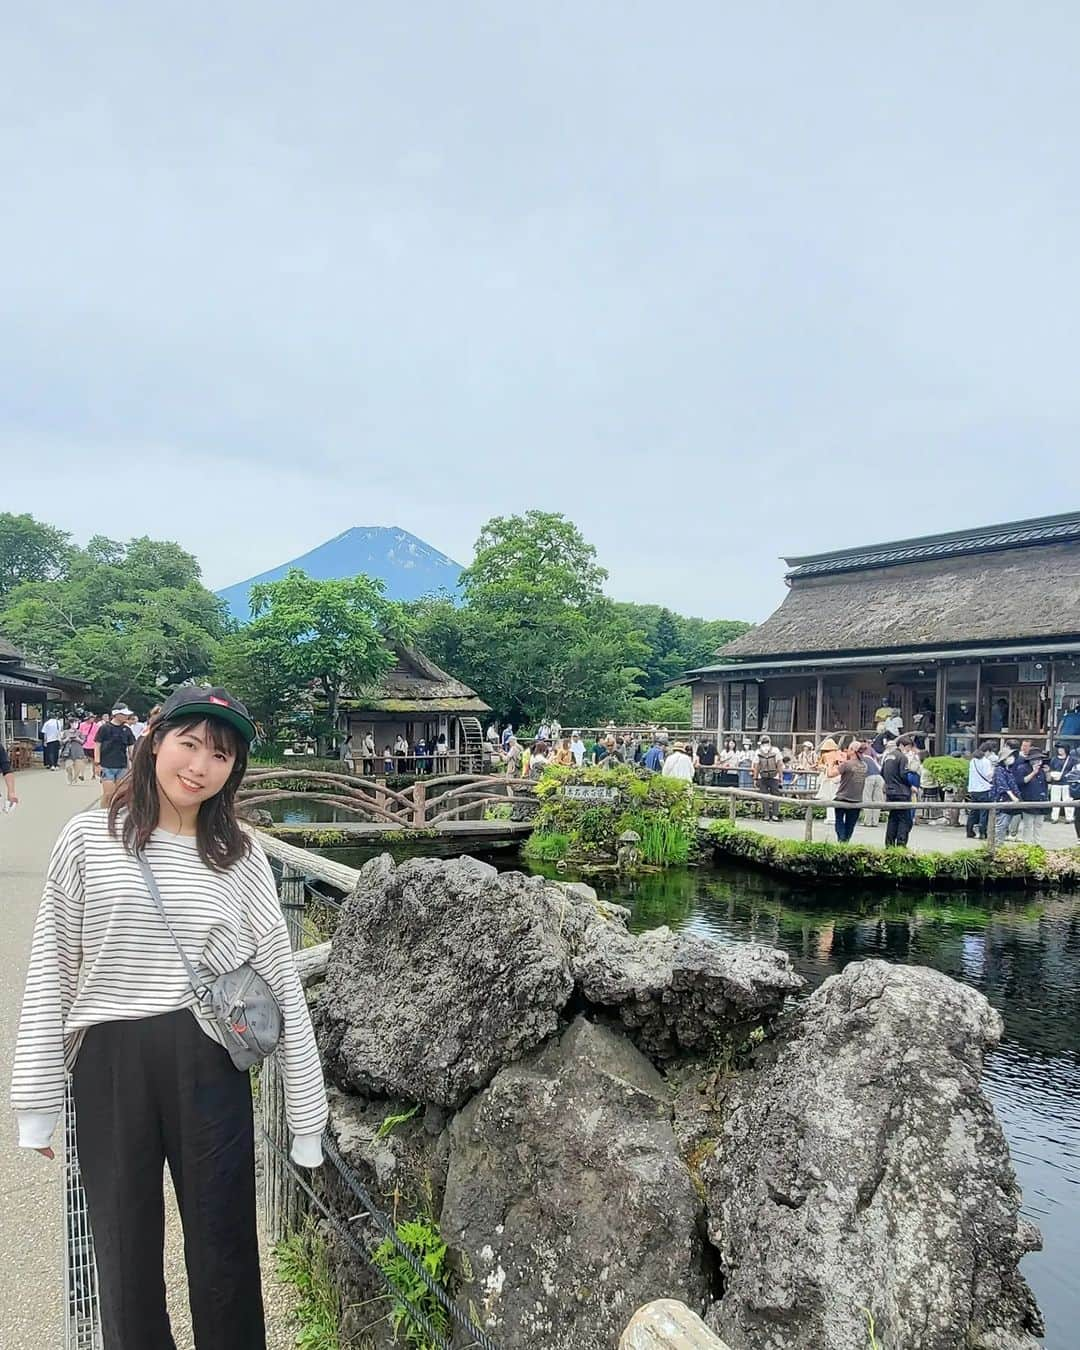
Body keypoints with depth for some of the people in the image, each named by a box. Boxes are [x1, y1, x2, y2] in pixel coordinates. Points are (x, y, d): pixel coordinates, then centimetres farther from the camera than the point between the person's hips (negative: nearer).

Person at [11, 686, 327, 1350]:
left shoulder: (240, 853, 0)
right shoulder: (91, 836, -1)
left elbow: (281, 979, 1)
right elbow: (50, 970, 2)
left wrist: (307, 1113, 1)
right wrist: (37, 1100, 1)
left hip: (207, 1064, 0)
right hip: (109, 1063, 0)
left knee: (223, 1243, 12)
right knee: (125, 1247, 15)